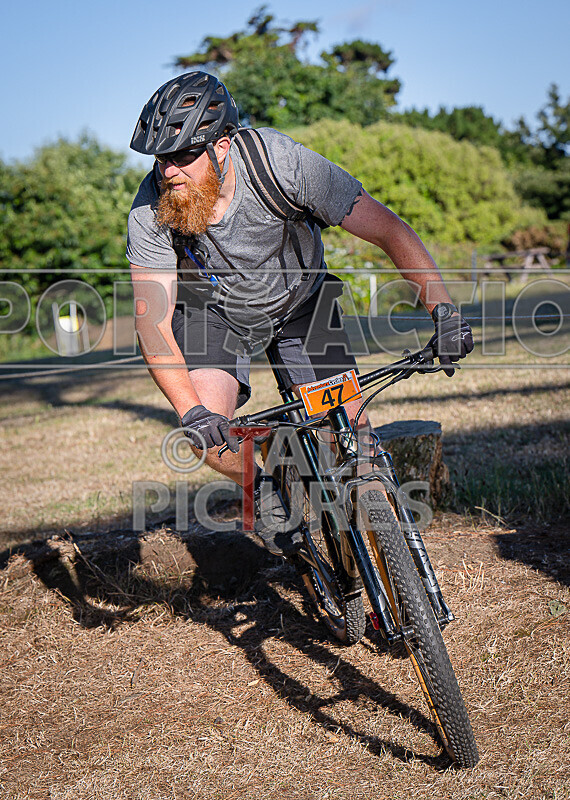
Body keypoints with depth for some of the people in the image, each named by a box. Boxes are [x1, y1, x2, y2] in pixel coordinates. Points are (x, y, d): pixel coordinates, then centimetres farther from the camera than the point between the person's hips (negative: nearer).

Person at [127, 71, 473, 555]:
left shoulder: (280, 161, -32)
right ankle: (265, 490, 8)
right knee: (208, 431, -24)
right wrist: (191, 411, -44)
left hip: (298, 298, 0)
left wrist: (443, 310, -40)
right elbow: (152, 321, -29)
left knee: (351, 433, -11)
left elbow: (390, 230, -29)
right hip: (212, 310, 0)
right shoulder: (151, 211, -28)